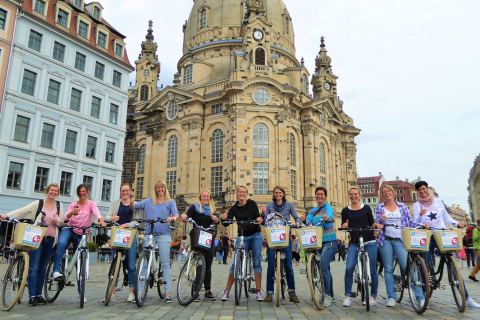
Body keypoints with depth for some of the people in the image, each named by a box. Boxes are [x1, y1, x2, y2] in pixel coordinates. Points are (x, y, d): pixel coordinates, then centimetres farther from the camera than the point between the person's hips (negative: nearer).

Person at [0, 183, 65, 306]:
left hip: (50, 239, 3)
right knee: (33, 267, -8)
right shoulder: (38, 203, 1)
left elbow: (62, 220, 9)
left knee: (42, 267, 9)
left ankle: (38, 294, 16)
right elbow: (22, 211, -5)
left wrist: (57, 220, -13)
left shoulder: (59, 205, 10)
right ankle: (32, 296, -6)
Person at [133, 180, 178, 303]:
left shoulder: (170, 202, 11)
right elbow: (136, 205, 9)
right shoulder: (149, 201, 17)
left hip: (163, 235, -2)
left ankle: (168, 293, -6)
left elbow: (176, 213, -4)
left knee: (165, 263, -5)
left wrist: (173, 218, -25)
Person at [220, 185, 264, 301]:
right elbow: (227, 223, -10)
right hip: (242, 237, 1)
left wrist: (260, 219, -35)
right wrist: (224, 218, -32)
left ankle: (259, 291, 6)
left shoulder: (252, 204, -3)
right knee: (235, 263, -3)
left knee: (257, 262, -1)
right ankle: (226, 291, 5)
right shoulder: (234, 208, 0)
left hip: (255, 236, -1)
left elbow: (257, 217, -11)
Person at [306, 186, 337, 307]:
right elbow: (309, 221, 2)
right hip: (317, 241, 7)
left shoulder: (327, 207, -3)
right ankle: (330, 293, 25)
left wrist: (327, 218, -48)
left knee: (323, 265, -20)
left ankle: (327, 295, -12)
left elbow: (331, 216, -24)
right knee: (325, 267, 13)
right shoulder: (312, 211, 16)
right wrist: (308, 225, -23)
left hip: (329, 241, -7)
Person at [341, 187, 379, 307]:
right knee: (349, 268, -14)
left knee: (372, 270, 3)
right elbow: (343, 227, 11)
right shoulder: (345, 210, 9)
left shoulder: (366, 208, 7)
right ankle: (347, 296, -1)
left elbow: (372, 223, 12)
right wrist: (344, 226, -9)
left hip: (369, 241, 0)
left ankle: (373, 296, 21)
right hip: (354, 242, 1)